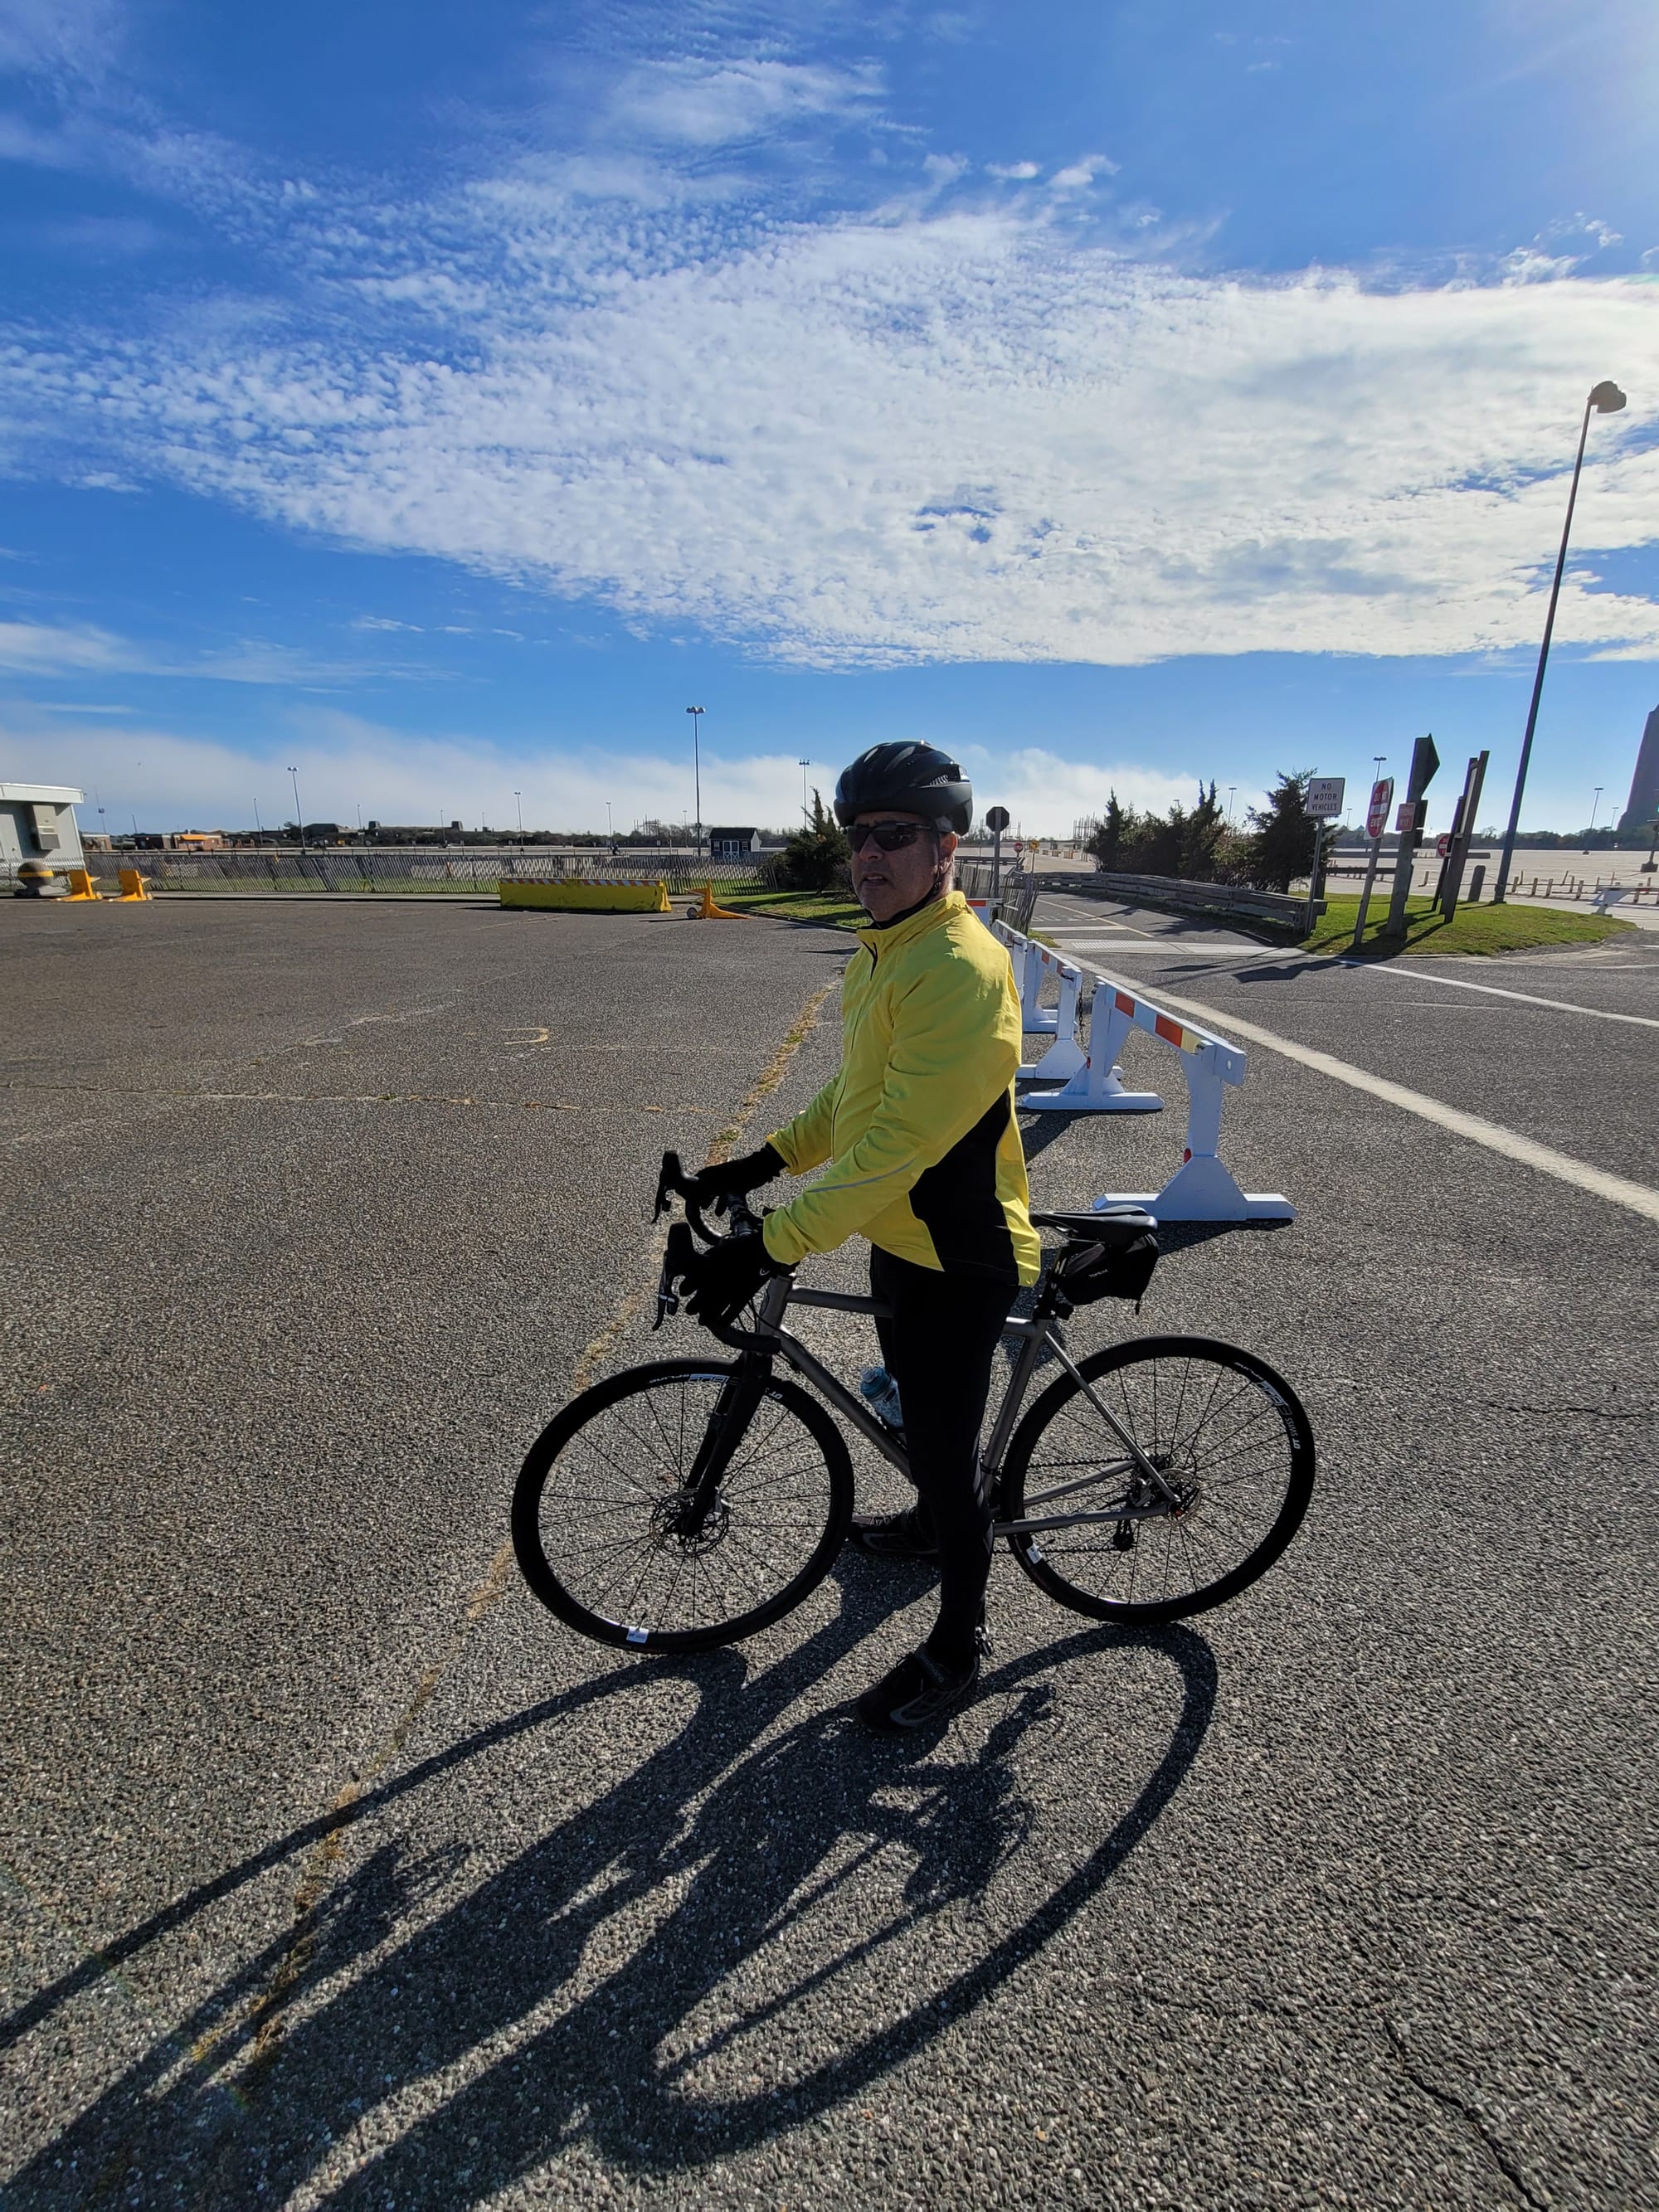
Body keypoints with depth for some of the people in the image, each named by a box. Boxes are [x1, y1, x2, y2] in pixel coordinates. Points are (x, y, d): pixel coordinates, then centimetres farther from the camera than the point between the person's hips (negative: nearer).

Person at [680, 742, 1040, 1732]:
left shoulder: (961, 970, -28)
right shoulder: (885, 948, 5)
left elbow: (896, 1145, -32)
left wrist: (770, 1247, -30)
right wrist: (761, 1165, 6)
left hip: (960, 1259, -9)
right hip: (902, 1237, 9)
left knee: (949, 1444, 7)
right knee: (914, 1405, 29)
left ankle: (959, 1646, 32)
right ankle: (934, 1522, 57)